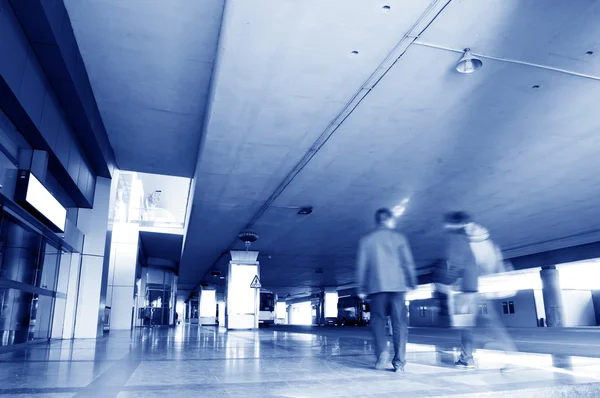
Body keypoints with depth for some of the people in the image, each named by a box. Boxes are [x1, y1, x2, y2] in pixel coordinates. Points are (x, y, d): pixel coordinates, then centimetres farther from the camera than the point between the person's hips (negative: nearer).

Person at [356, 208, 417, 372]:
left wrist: (361, 288, 11)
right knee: (399, 323, 3)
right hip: (398, 285, 0)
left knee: (378, 320, 9)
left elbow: (361, 266, 6)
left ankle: (382, 352, -11)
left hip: (376, 286, 0)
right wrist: (412, 283, 8)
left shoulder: (366, 240, 8)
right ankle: (399, 361, 0)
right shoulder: (399, 237, 6)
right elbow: (408, 262, 2)